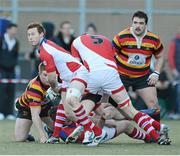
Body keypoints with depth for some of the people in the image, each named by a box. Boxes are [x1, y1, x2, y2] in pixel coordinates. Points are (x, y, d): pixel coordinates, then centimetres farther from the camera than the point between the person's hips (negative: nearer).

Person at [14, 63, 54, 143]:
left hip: (45, 104, 5)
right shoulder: (34, 88, -41)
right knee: (19, 138, -17)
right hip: (26, 106, -5)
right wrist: (42, 137, -52)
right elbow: (35, 115, -44)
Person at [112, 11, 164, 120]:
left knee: (153, 103, -5)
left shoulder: (154, 39, -6)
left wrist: (156, 73, -1)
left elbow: (159, 57, 11)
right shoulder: (122, 37, -16)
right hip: (122, 75, -2)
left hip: (143, 77, 2)